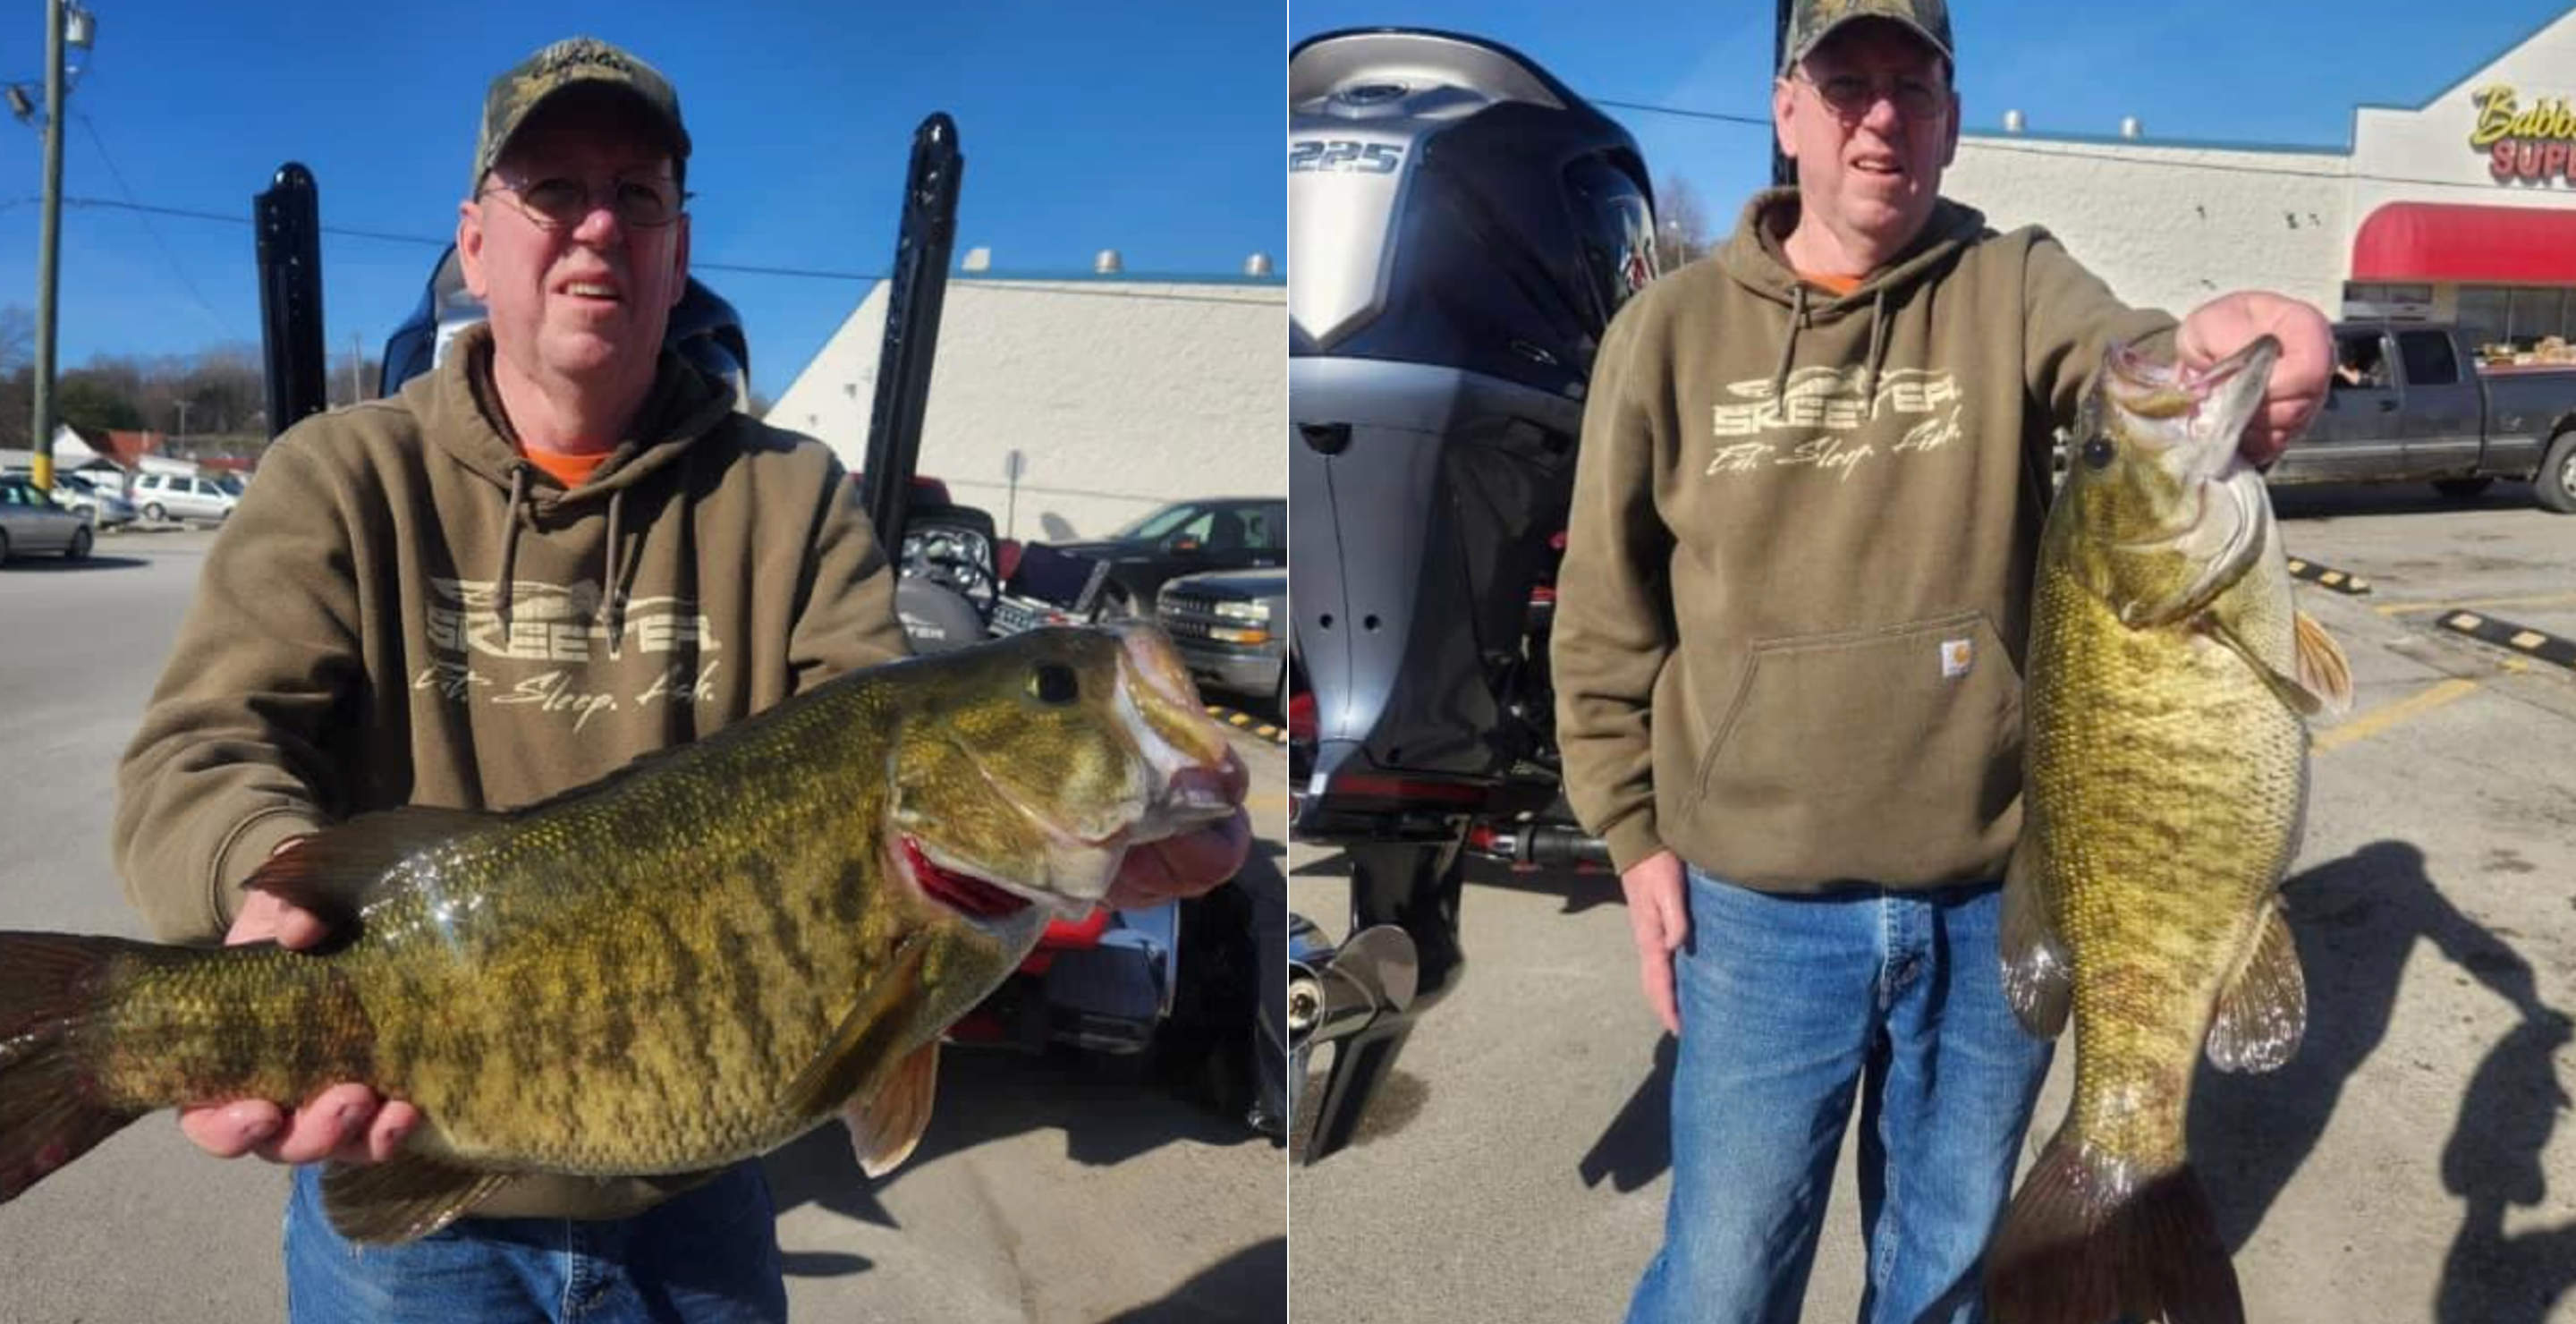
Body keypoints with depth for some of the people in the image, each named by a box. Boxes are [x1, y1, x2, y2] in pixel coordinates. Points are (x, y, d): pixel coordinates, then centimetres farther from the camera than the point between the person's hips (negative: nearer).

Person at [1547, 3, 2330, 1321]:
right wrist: (1632, 835, -1)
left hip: (1995, 898, 2)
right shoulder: (1670, 330, -3)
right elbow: (1604, 620, 2)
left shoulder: (2012, 285, -1)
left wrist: (2215, 349, -46)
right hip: (1758, 907, -1)